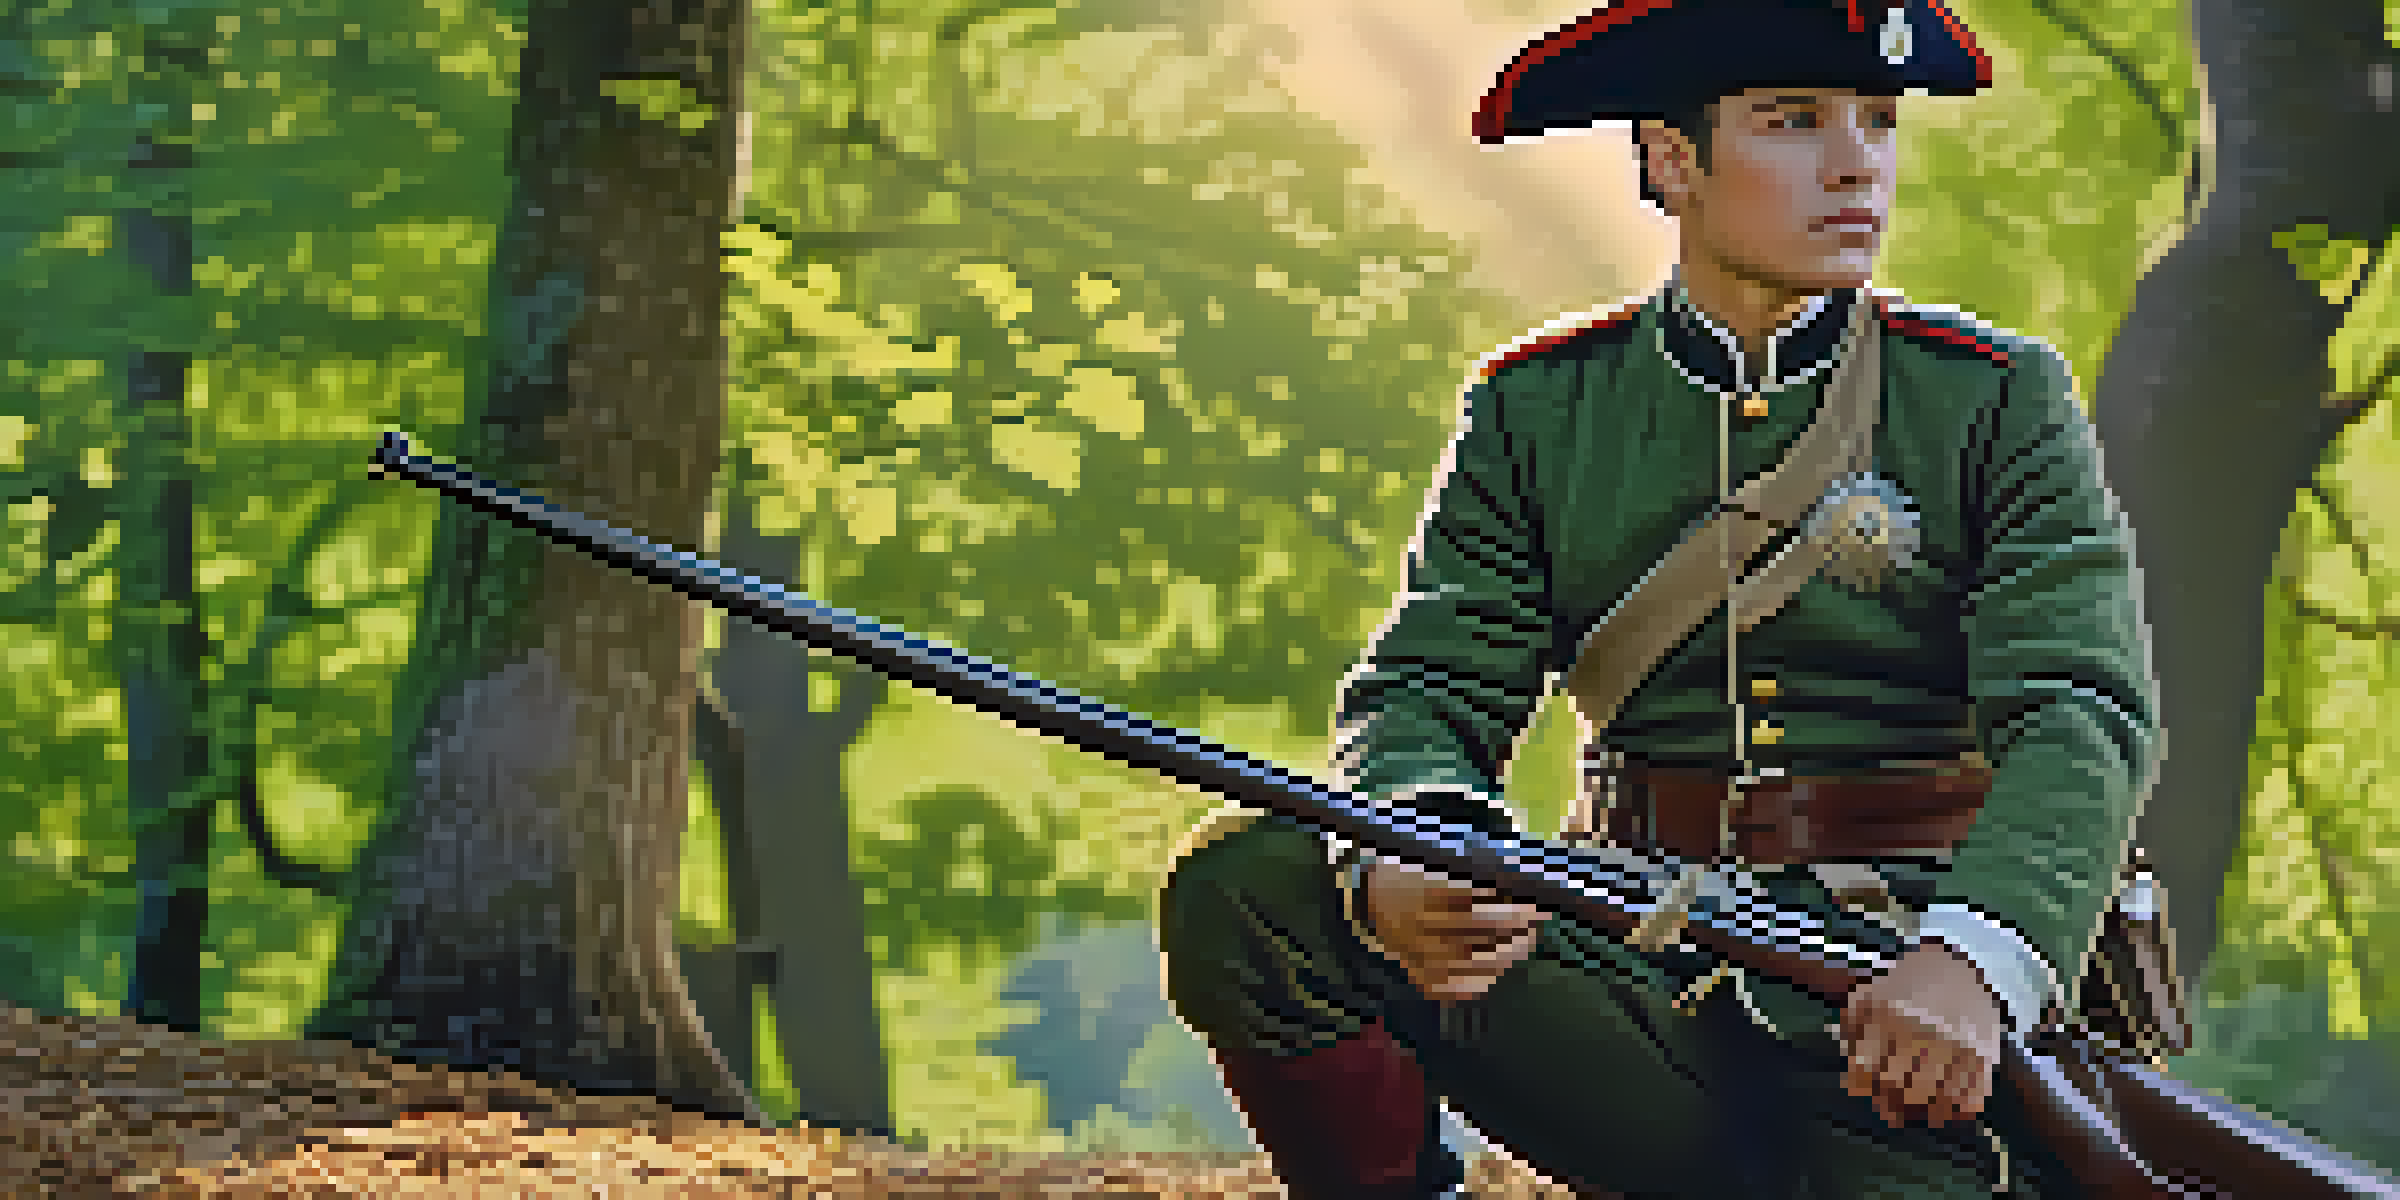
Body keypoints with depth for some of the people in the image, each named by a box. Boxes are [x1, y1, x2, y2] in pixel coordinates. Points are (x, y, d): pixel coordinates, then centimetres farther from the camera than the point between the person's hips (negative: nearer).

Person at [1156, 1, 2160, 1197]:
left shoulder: (2000, 402, 5)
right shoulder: (1535, 412, 11)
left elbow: (2083, 715, -7)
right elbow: (1428, 686, 4)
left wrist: (1971, 961, -29)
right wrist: (1395, 866, -23)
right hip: (1640, 956, 2)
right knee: (1242, 884, -19)